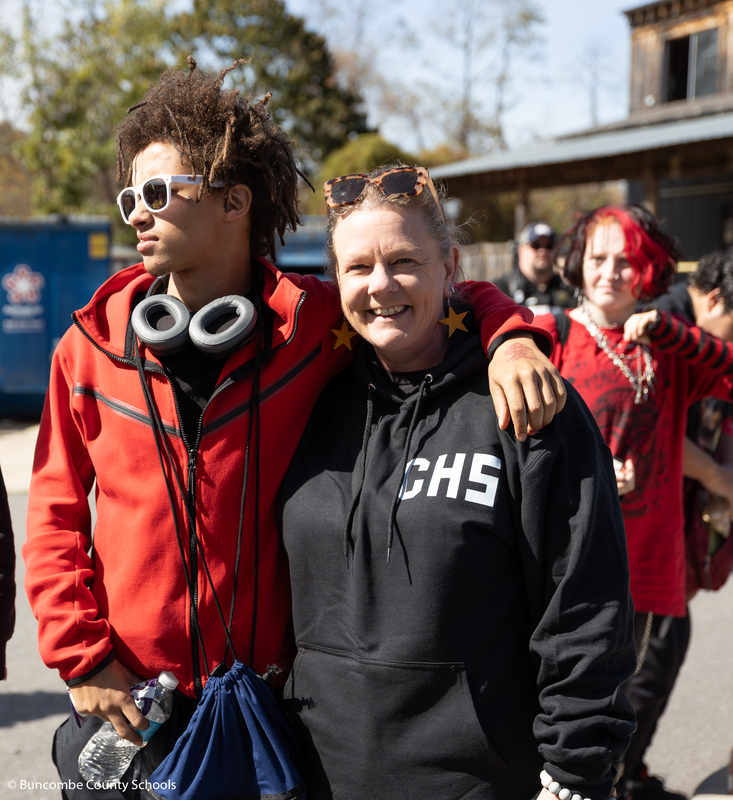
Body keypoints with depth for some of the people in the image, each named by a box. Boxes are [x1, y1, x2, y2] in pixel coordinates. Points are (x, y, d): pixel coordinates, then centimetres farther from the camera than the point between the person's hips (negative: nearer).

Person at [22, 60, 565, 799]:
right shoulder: (93, 344, -2)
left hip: (269, 702, -1)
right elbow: (55, 511, 4)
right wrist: (81, 656, -5)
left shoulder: (312, 324, -7)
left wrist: (513, 337, -17)